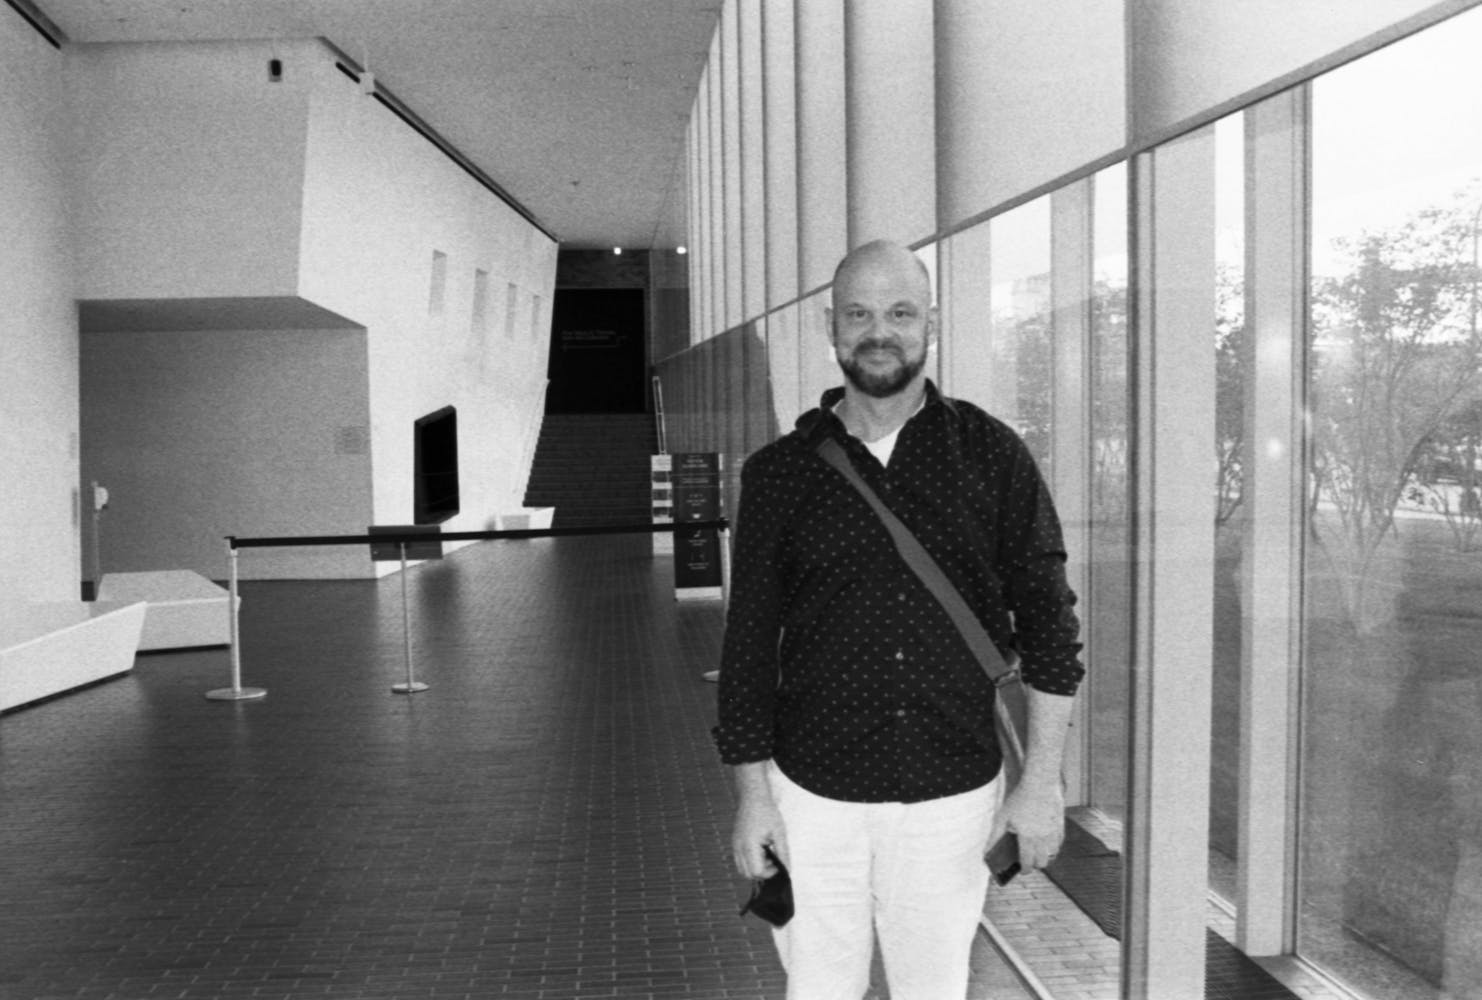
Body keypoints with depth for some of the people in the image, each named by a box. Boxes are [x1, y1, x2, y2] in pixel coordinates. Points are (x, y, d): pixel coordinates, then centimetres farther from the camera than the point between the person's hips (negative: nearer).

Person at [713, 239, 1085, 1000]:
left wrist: (1042, 781, -2)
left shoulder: (992, 457, -1)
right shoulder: (780, 472, 0)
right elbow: (748, 642, 3)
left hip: (952, 794, 0)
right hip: (813, 793, 1)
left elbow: (1047, 619, 1)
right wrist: (751, 794, 1)